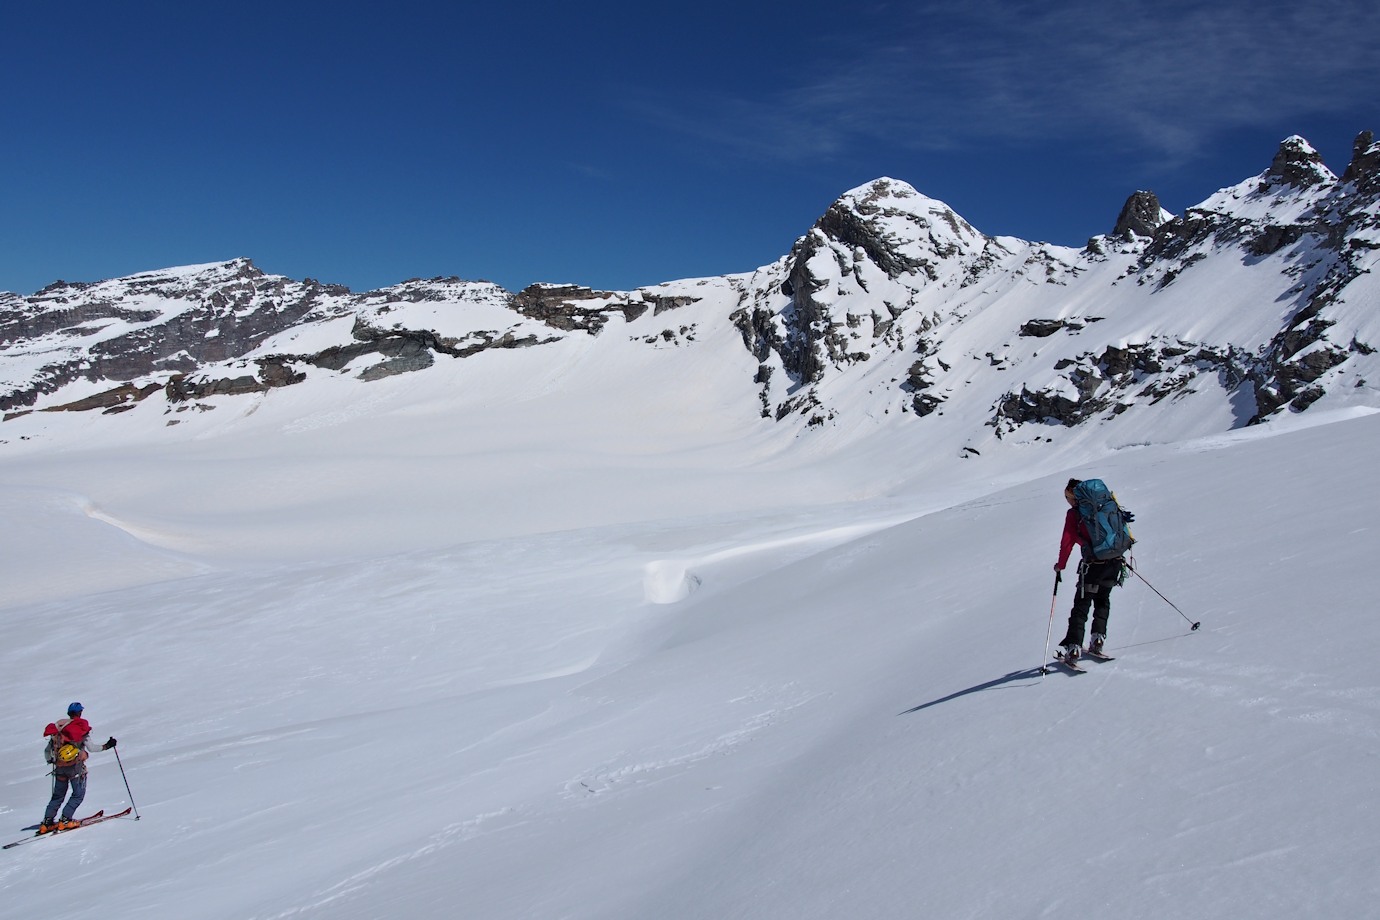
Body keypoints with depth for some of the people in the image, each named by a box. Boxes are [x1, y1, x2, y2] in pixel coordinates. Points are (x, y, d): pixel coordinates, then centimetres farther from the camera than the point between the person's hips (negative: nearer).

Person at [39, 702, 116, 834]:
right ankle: (65, 819, -6)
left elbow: (48, 749, 13)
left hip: (60, 766, 5)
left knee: (58, 795, 16)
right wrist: (106, 746, 1)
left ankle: (47, 821, 8)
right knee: (78, 794, 5)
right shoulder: (82, 727, -5)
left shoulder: (59, 725, 8)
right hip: (75, 766, -5)